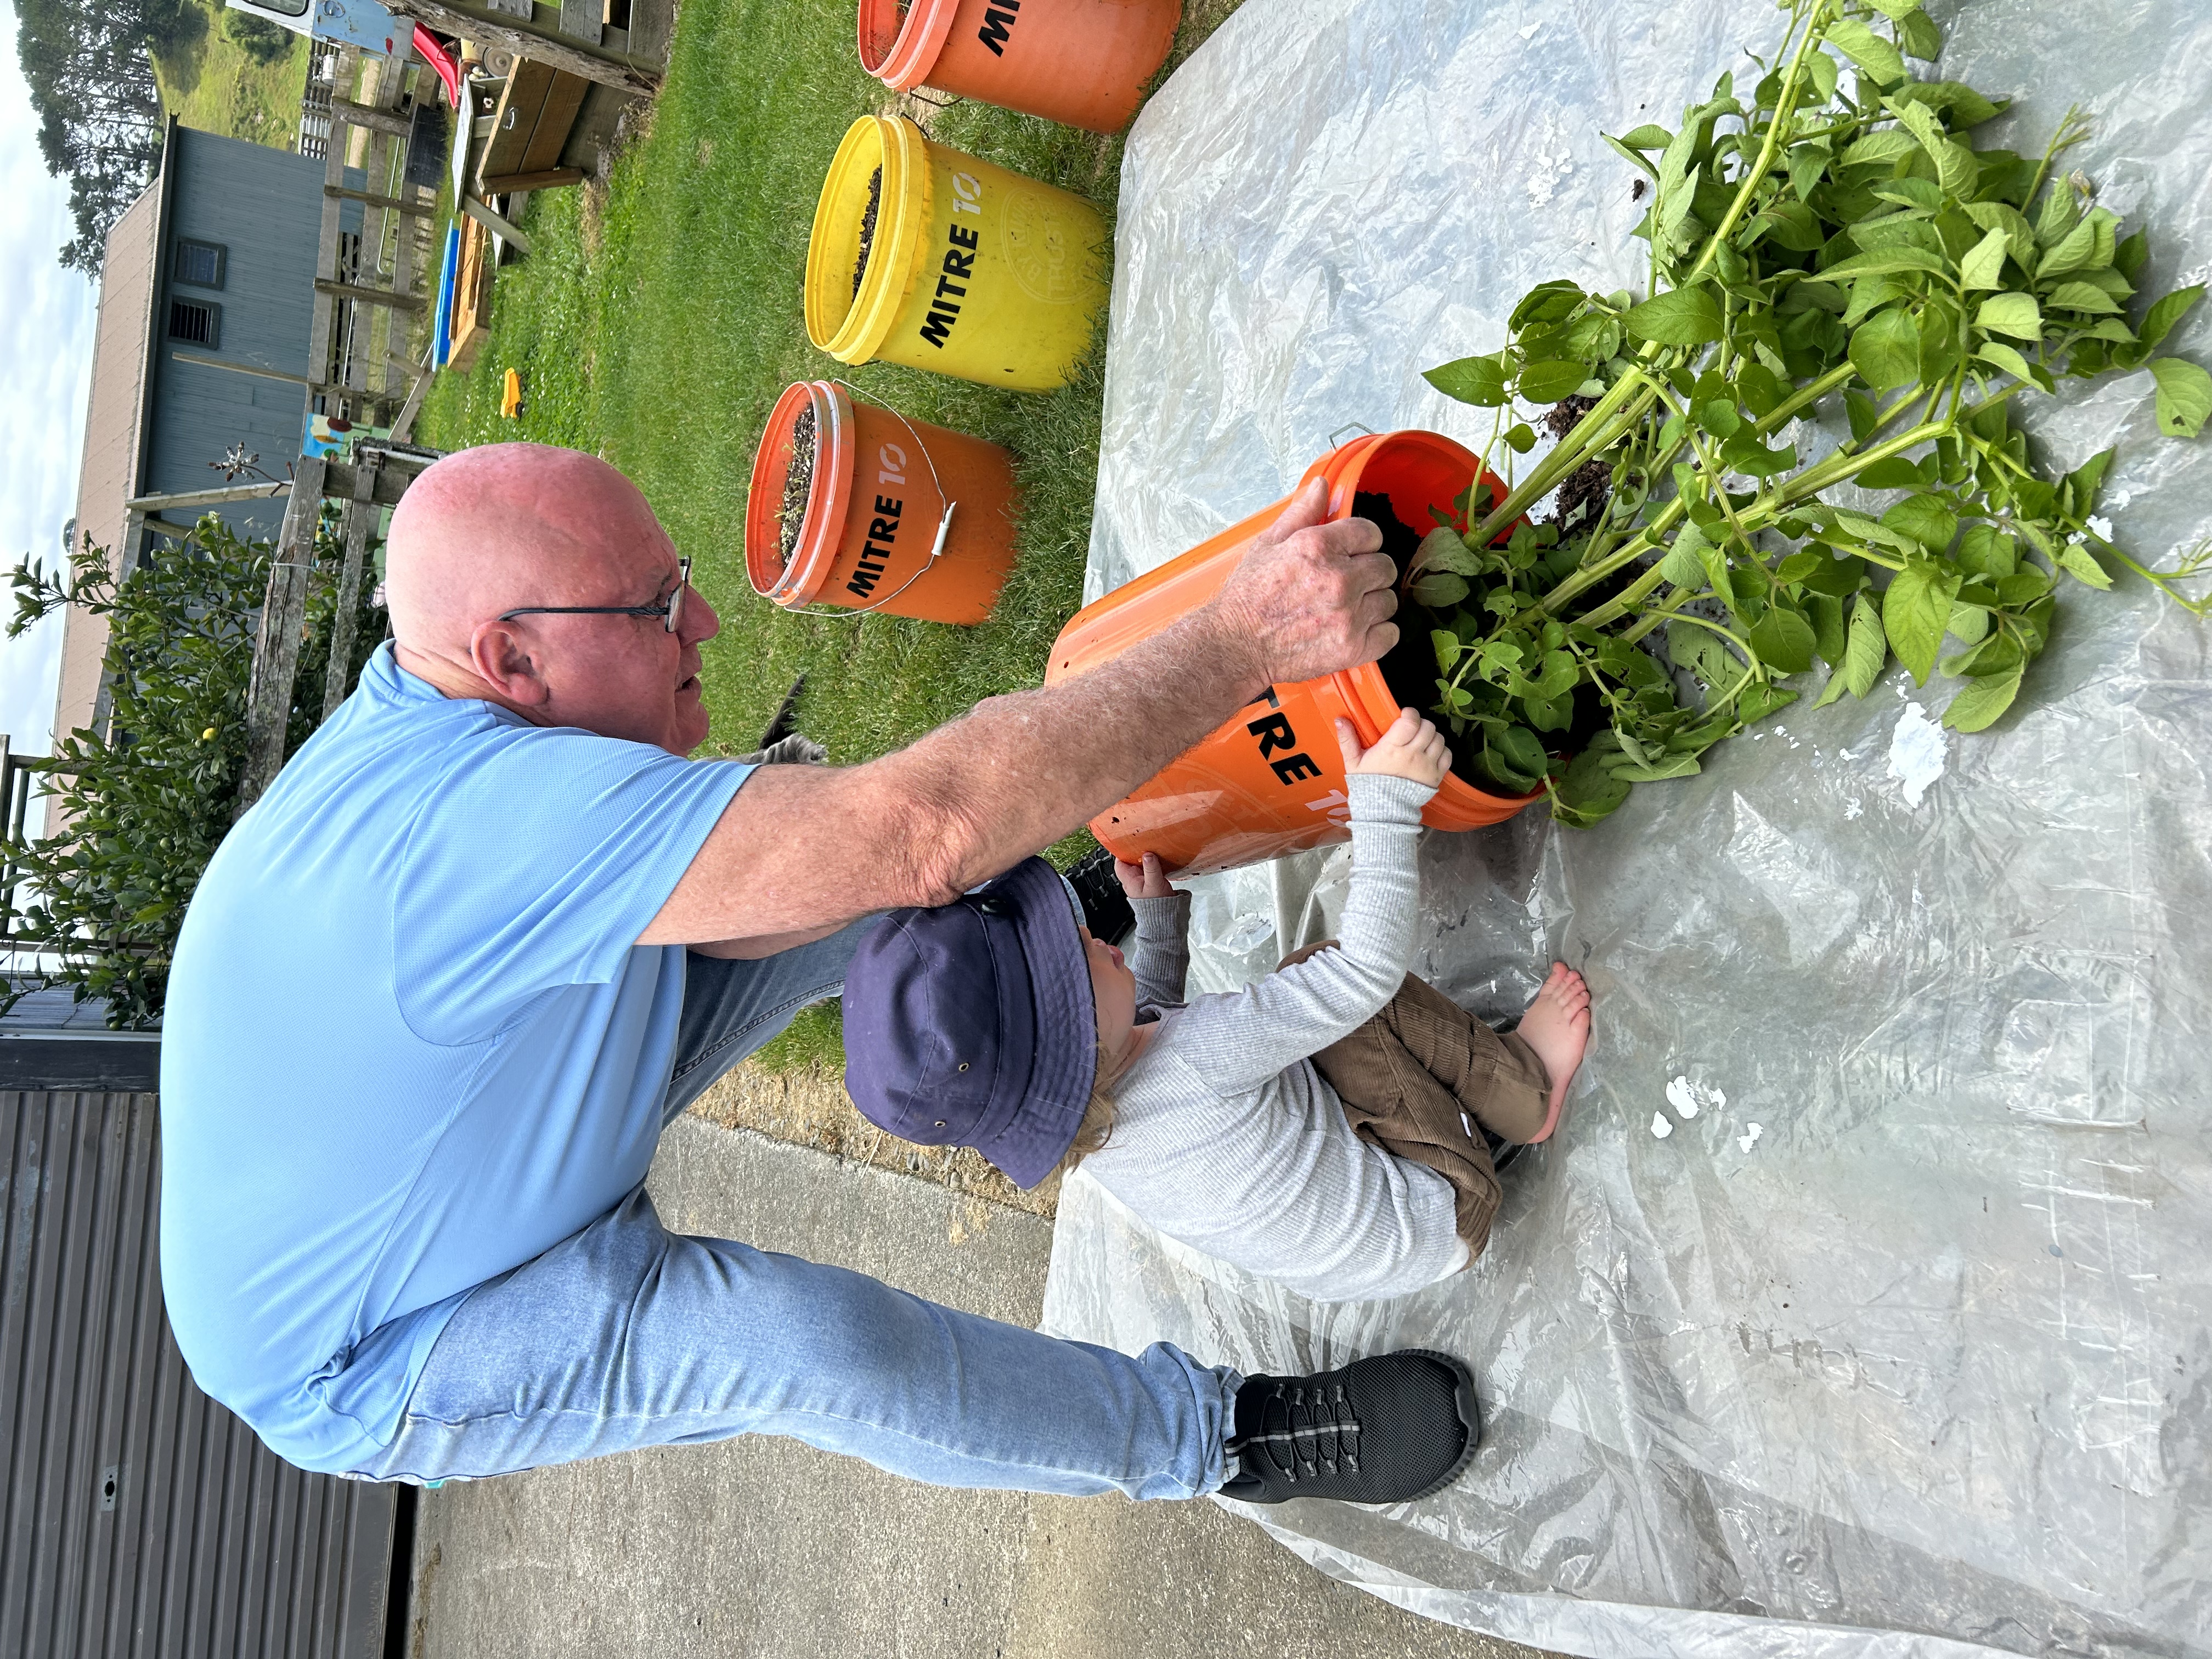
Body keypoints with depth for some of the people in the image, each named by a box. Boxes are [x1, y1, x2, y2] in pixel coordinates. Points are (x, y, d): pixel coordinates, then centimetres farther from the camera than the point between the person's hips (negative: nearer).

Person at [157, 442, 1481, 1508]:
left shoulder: (449, 710, -12)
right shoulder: (479, 820, -42)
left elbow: (718, 907, -6)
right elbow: (922, 825, -48)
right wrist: (1244, 645, -42)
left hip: (524, 1160, 8)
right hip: (372, 1362, -8)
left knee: (864, 900, -3)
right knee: (804, 1337, -31)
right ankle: (1214, 1436, -12)